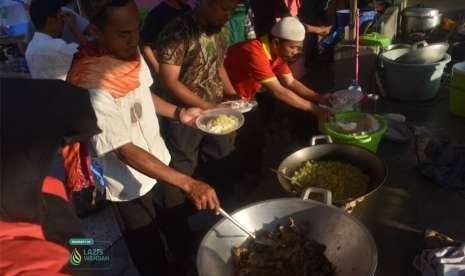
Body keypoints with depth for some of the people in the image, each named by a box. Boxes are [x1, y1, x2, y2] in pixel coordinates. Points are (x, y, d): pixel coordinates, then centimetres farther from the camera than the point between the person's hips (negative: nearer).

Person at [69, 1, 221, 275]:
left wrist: (179, 113, -6)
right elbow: (126, 151, -28)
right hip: (132, 186, -7)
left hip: (160, 160, 7)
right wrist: (188, 184, -31)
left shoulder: (131, 53, -9)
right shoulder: (94, 90, -32)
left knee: (179, 232, 29)